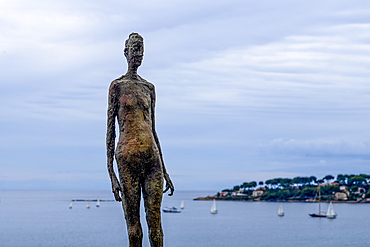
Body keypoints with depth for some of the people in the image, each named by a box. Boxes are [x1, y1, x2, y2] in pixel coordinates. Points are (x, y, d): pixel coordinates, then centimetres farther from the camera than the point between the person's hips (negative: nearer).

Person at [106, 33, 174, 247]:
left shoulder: (149, 88, 17)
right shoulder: (117, 86, 3)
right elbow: (110, 130, -1)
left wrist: (165, 171, 20)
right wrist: (111, 174, -9)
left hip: (152, 156, 4)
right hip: (128, 157, -4)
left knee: (155, 220, 0)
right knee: (133, 223, -2)